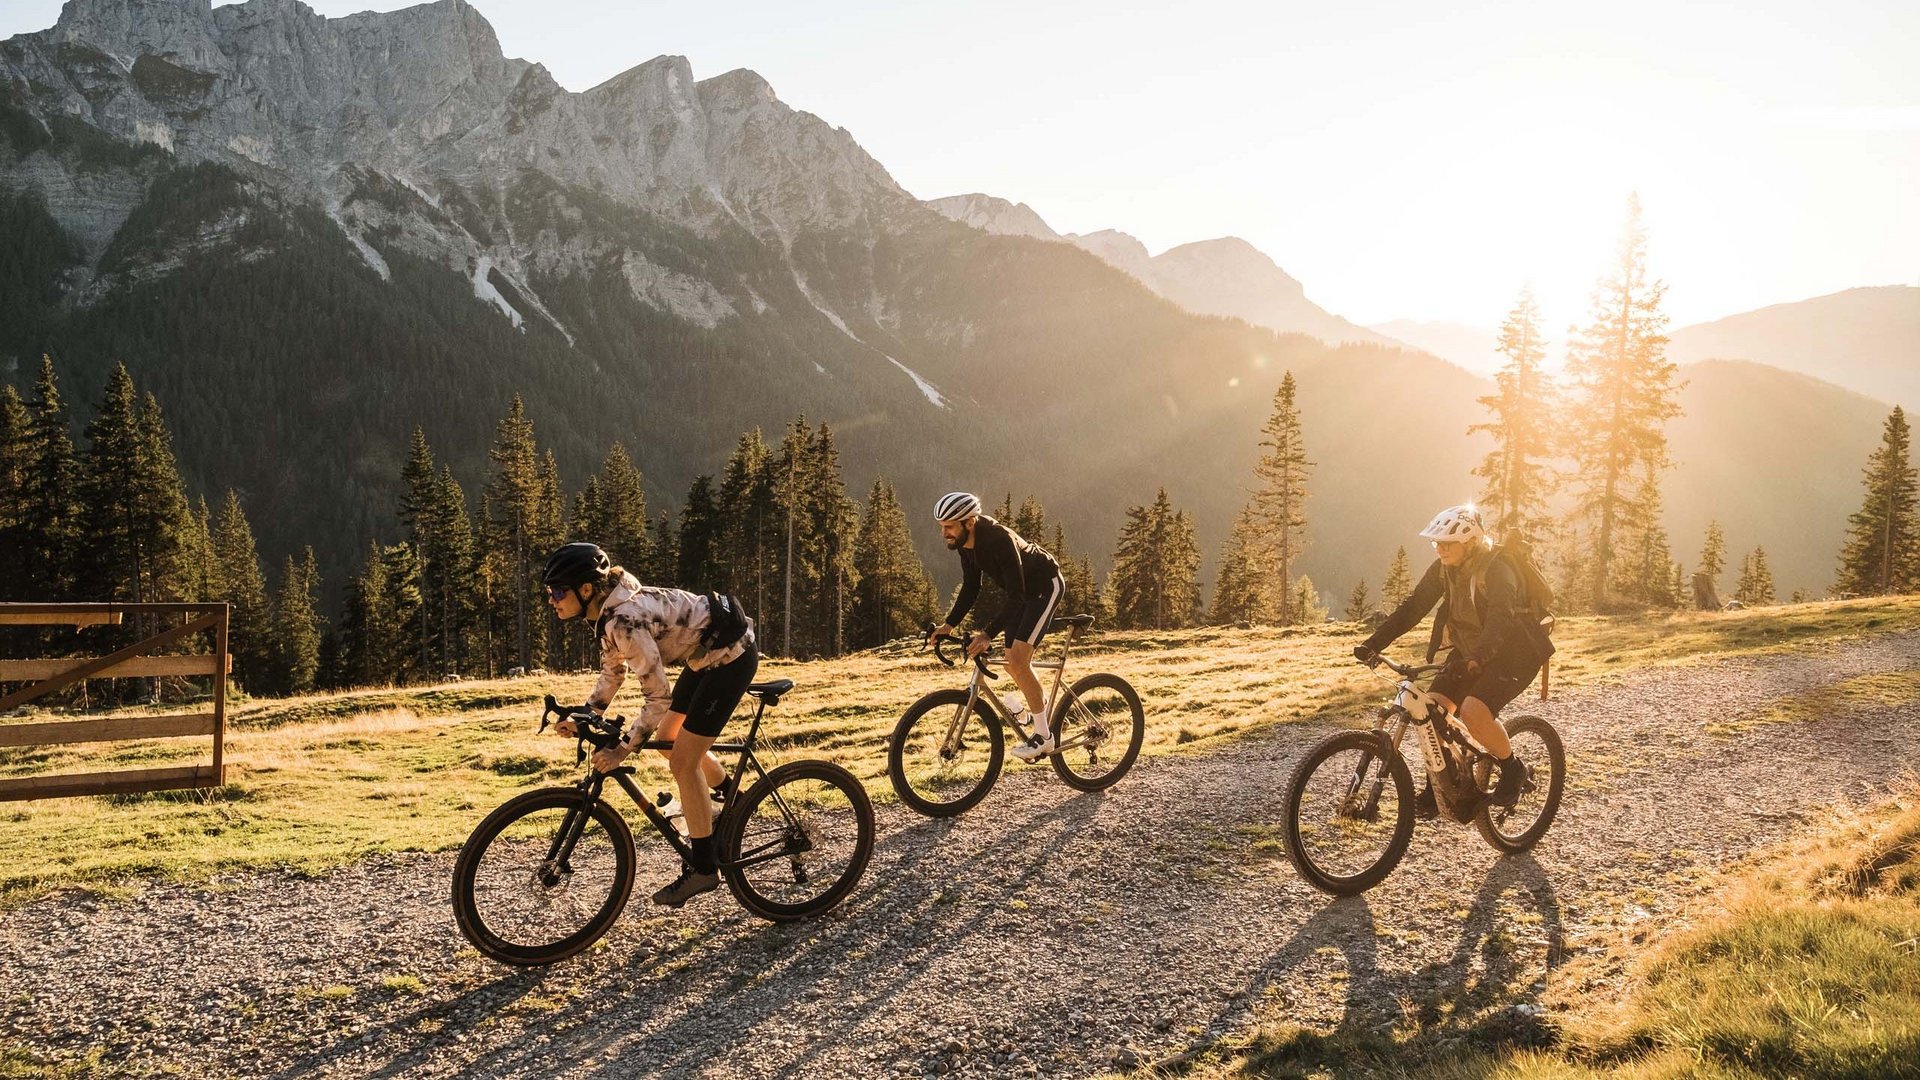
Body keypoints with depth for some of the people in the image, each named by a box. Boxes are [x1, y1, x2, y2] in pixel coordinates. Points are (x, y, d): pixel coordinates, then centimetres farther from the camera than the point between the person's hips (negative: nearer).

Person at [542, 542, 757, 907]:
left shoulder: (625, 620, -29)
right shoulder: (609, 611, 0)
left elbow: (659, 697, -27)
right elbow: (613, 672, 14)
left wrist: (622, 749, -24)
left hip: (731, 657, -10)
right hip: (707, 654, 10)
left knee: (683, 761, -7)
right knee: (667, 740, 19)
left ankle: (703, 869, 5)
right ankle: (731, 800, 41)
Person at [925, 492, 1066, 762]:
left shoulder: (999, 540, -35)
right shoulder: (965, 542, -11)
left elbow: (1015, 596, -36)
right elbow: (970, 588, 0)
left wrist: (987, 634, -43)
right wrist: (949, 625, -9)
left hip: (1046, 586, -8)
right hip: (1022, 593, 8)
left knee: (1017, 660, -20)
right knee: (1013, 663, 10)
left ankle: (1044, 735, -10)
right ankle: (1042, 708, 37)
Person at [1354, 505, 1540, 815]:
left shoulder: (1497, 570, -25)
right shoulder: (1443, 568, -5)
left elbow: (1501, 620, -40)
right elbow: (1413, 606, -7)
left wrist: (1474, 660, -57)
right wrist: (1373, 644, -18)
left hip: (1512, 653, -7)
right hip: (1468, 651, 7)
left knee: (1474, 711, -28)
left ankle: (1512, 770, -2)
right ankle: (1437, 785, 6)